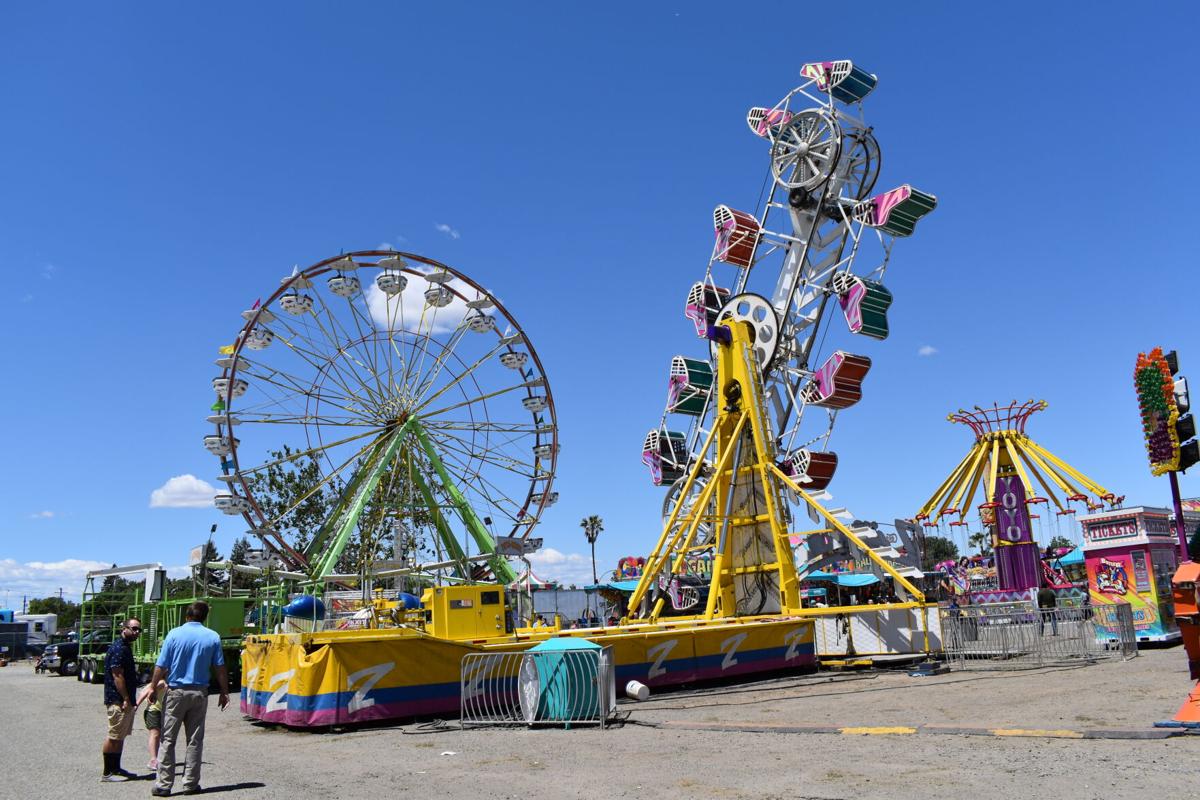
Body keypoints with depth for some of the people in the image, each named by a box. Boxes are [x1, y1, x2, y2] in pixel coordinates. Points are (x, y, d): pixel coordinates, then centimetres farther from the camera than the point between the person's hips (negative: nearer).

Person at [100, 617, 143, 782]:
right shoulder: (118, 648, -17)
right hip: (118, 700, -10)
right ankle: (107, 773, 2)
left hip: (125, 700, 10)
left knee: (120, 736, 15)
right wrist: (126, 699, -22)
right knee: (114, 736, -4)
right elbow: (117, 676, -21)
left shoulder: (125, 647, 15)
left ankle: (116, 769, 23)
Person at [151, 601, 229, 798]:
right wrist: (224, 692, 10)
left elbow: (161, 666, -6)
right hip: (200, 693, 2)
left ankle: (164, 785, 6)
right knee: (195, 741, 9)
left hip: (176, 691, -2)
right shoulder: (213, 637, -1)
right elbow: (220, 668, 1)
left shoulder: (175, 634, -6)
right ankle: (191, 783, 12)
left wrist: (153, 687, 7)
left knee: (167, 739, 6)